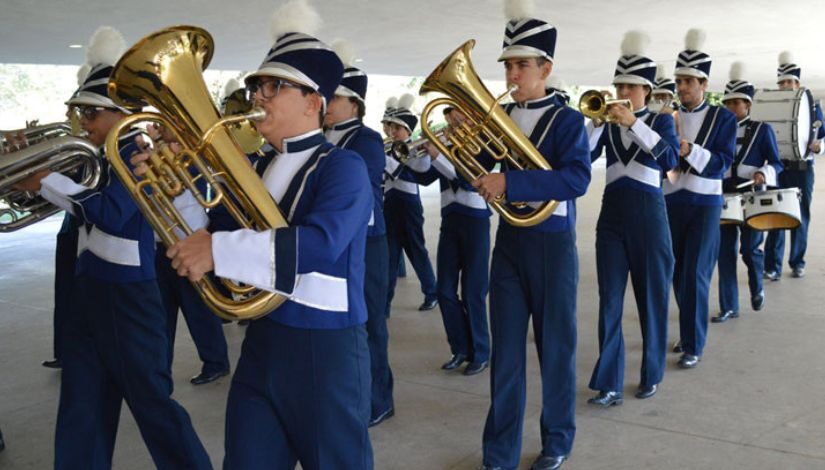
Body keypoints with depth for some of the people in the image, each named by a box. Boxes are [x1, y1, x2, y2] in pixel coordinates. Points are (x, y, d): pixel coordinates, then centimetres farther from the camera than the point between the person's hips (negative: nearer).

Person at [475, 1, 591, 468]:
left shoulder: (567, 120, -8)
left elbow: (577, 178, -24)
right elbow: (480, 176, 8)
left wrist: (510, 182, -31)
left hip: (552, 245, -4)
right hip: (508, 242, 4)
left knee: (555, 346, 8)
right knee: (505, 350, 7)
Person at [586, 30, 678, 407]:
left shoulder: (660, 120, 2)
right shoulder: (607, 124, 7)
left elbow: (670, 158, -18)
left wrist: (633, 123, -24)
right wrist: (597, 120, -18)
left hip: (648, 215, -2)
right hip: (611, 215, 2)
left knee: (652, 298, 7)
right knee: (609, 301, -2)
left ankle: (651, 376, 22)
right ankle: (610, 384, 1)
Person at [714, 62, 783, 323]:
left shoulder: (762, 129, -1)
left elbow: (776, 163, -4)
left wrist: (763, 174, -23)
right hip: (724, 195, 3)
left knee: (750, 250, 1)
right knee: (725, 252, 0)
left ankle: (757, 290, 31)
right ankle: (728, 307, 7)